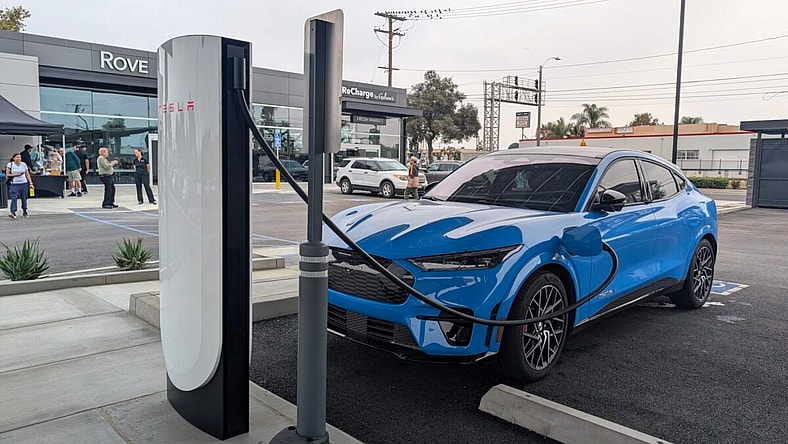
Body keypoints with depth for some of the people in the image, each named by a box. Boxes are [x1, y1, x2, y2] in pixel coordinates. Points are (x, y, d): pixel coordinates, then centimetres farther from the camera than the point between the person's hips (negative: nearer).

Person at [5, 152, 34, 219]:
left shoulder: (24, 164, 6)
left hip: (24, 183, 2)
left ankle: (25, 212, 21)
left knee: (24, 198, 8)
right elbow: (7, 174, 2)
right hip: (14, 184, -2)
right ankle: (13, 212, -20)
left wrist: (31, 183, 2)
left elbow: (27, 175, 8)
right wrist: (14, 175, -15)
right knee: (14, 198, -14)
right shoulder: (10, 164, 0)